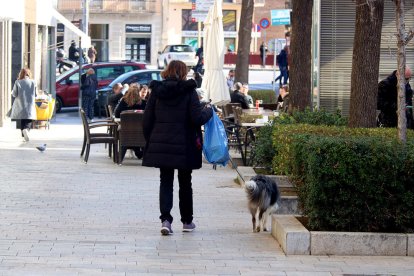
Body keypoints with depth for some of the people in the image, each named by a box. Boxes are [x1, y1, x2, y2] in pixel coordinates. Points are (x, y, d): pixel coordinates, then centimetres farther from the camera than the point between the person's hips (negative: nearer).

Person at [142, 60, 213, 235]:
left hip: (160, 144, 2)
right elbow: (197, 118, -13)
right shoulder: (188, 91, -7)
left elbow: (147, 119, 3)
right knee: (185, 183, 12)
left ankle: (165, 219, -12)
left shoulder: (157, 91, 2)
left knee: (165, 181, 7)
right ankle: (187, 221, 21)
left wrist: (149, 140, 13)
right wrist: (208, 111, 6)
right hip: (184, 146, -2)